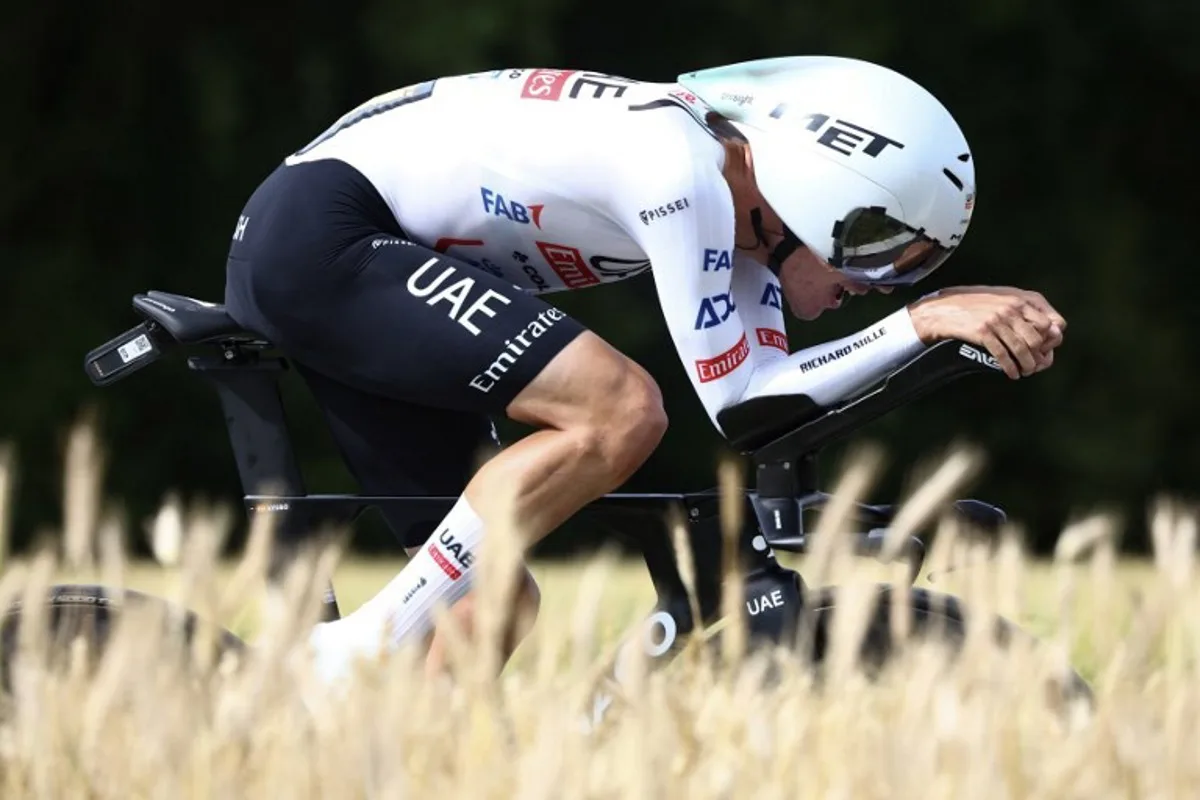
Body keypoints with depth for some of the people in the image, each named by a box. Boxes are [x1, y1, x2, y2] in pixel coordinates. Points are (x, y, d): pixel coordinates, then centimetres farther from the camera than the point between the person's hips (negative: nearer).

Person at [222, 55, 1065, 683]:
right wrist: (922, 318, -21)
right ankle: (359, 659, -18)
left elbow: (768, 388, 2)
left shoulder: (743, 190, 6)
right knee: (622, 411, -23)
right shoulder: (681, 169, -22)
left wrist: (962, 323, -7)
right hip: (318, 232, -10)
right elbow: (736, 402, -20)